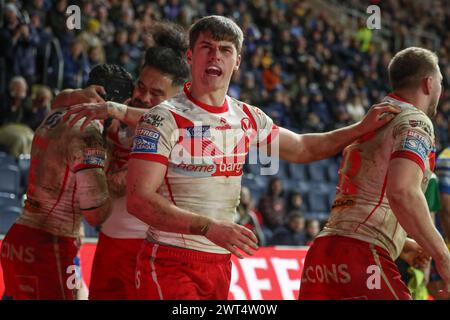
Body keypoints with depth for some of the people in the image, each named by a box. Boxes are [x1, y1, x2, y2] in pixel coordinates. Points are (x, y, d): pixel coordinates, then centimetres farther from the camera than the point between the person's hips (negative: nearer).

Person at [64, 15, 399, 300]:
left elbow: (304, 149, 27)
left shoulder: (247, 119, 10)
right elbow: (139, 199, -17)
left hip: (220, 264, 6)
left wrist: (362, 128, 17)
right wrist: (208, 228, -25)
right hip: (170, 262, -6)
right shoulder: (165, 118, -9)